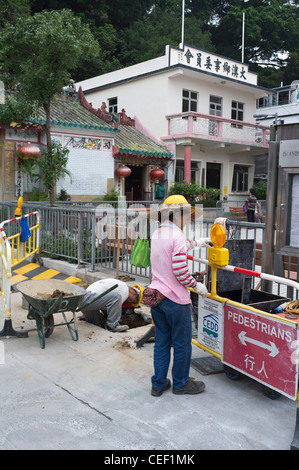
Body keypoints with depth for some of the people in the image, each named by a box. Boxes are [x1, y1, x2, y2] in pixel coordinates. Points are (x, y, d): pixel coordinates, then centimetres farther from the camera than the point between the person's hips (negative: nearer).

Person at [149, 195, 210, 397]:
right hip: (175, 299, -8)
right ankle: (180, 383, 24)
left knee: (161, 341, 16)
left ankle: (159, 384, 25)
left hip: (156, 295, 8)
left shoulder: (157, 234, 9)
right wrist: (196, 285, -7)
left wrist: (197, 243, 36)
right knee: (182, 344, 9)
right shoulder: (177, 236, -17)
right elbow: (180, 270, -22)